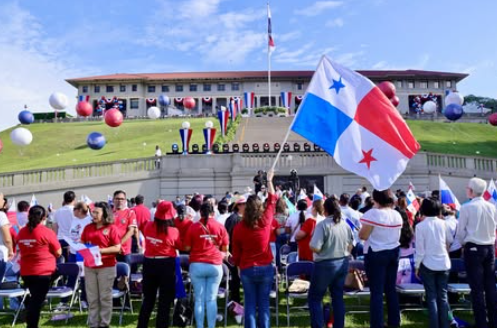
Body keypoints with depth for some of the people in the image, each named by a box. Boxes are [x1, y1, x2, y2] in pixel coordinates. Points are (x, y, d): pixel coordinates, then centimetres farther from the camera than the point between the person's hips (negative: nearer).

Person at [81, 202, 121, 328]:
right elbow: (82, 243, 16)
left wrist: (101, 250, -18)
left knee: (105, 297, 5)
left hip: (106, 267, -4)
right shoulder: (88, 227, 8)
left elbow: (117, 248, -9)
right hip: (89, 266, 4)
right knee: (92, 298, 11)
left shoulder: (112, 228, -7)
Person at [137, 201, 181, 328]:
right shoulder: (173, 231, -16)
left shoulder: (147, 225, -6)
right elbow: (180, 246, -1)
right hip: (166, 265, -4)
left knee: (148, 298, 19)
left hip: (149, 263, 4)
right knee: (165, 300, 9)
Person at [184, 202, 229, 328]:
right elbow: (225, 249, 6)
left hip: (197, 265, 0)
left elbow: (187, 248, 2)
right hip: (215, 266, 1)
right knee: (212, 299, 6)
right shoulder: (220, 227, 0)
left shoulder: (193, 227, -3)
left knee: (199, 300, 8)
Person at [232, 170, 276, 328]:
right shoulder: (265, 221, -8)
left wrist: (237, 264, 18)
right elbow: (272, 200, 7)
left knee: (249, 303, 8)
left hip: (247, 269, -1)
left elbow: (236, 252, -1)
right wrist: (269, 180, 18)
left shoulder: (239, 227, -9)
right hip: (266, 268, 1)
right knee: (264, 303, 10)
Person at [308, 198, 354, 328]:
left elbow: (315, 248, -23)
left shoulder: (323, 224, -18)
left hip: (326, 265, -6)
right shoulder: (345, 224, 3)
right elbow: (350, 245, 12)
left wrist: (311, 243, -2)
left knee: (314, 298, 8)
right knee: (338, 297, 16)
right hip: (343, 263, 7)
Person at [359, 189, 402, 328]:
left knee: (376, 291, -1)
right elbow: (394, 235, 15)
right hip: (393, 253, 7)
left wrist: (363, 228, 4)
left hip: (376, 255, -7)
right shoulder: (397, 214, 5)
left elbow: (363, 236, -15)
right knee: (391, 289, 16)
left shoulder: (372, 213, -17)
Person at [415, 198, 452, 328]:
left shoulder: (420, 226, -13)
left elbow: (420, 249, -11)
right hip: (444, 264, 3)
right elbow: (450, 241, 13)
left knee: (432, 297, 5)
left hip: (428, 265, -3)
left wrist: (417, 266, 0)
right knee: (443, 296, 11)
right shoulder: (442, 223, -3)